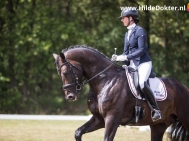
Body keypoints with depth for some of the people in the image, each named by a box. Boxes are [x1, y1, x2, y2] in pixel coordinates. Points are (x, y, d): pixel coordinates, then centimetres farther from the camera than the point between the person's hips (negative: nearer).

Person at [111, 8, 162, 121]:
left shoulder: (140, 31, -8)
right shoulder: (127, 34, 16)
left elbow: (141, 50, -16)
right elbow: (126, 52, 18)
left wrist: (126, 57, -22)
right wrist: (118, 58, -2)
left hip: (144, 62, -9)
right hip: (132, 65, 9)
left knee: (142, 83, -31)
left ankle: (156, 109, -24)